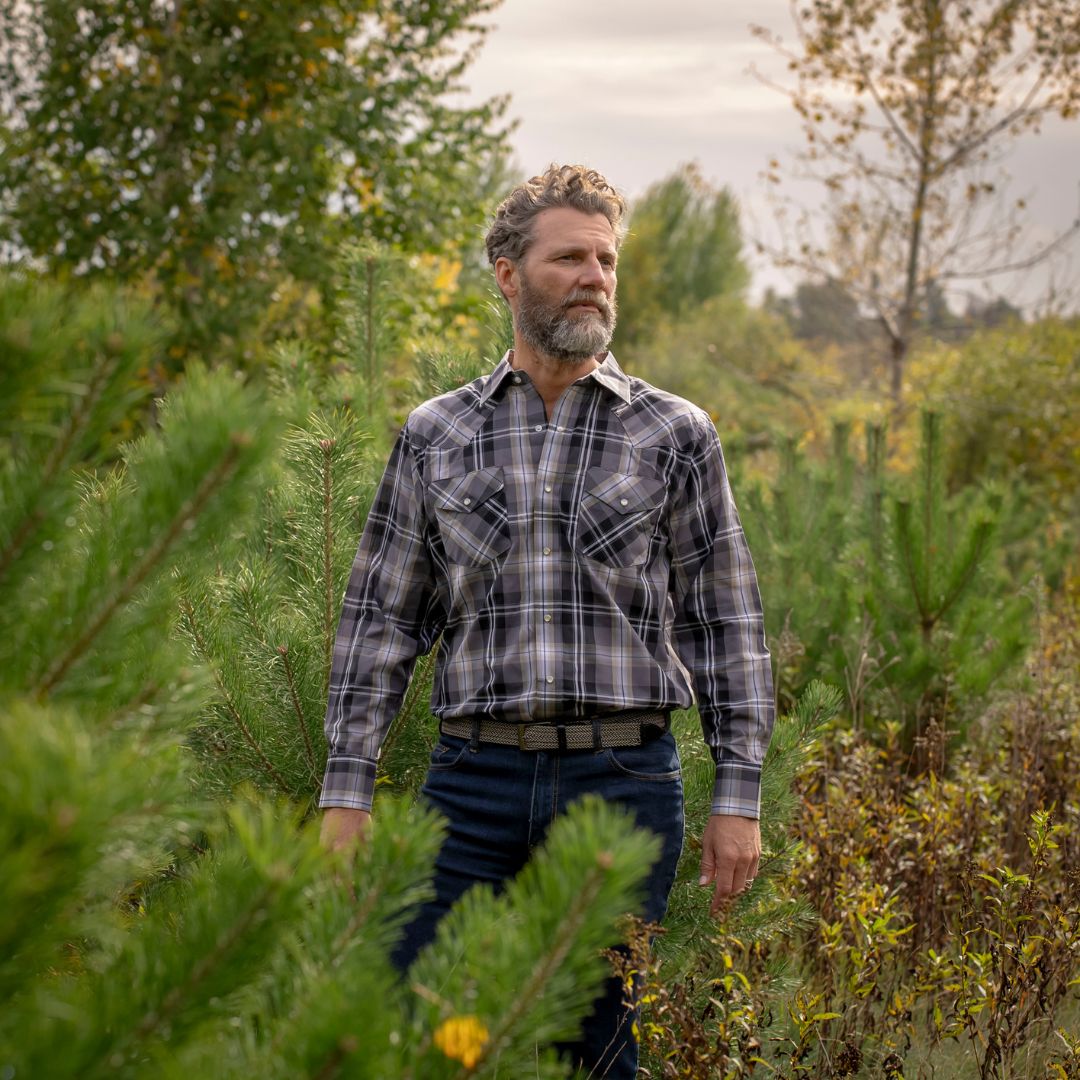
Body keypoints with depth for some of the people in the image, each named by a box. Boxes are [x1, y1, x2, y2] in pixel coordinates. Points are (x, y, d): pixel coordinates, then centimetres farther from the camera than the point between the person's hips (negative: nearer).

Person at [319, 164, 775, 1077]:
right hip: (474, 778, 1)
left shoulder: (676, 435, 6)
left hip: (625, 780, -1)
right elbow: (381, 619, 9)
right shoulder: (434, 436, 8)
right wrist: (347, 792, 2)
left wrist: (738, 798, -1)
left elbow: (725, 623, 5)